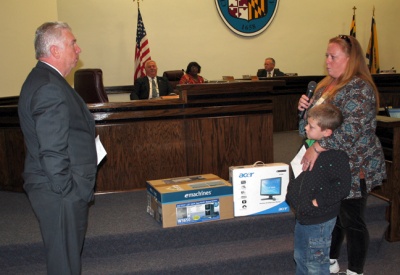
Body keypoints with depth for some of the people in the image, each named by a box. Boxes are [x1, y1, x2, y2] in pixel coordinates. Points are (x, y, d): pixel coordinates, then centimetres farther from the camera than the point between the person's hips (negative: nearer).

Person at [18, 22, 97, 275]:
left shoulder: (43, 80, 13)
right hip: (61, 195, -10)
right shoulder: (50, 88, -21)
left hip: (62, 190, 10)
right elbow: (53, 152, -25)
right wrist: (68, 192, -18)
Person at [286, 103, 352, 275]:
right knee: (300, 257, 24)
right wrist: (292, 191, 8)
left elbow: (342, 187, -24)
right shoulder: (308, 145, 5)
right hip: (302, 216, 9)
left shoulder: (336, 154, -22)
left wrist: (318, 202, -21)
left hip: (319, 221, -8)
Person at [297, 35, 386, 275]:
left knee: (351, 221, 4)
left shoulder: (359, 88, -18)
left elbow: (350, 128, -30)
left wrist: (318, 147, -32)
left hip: (353, 169, -9)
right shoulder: (327, 84, 10)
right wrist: (305, 107, 0)